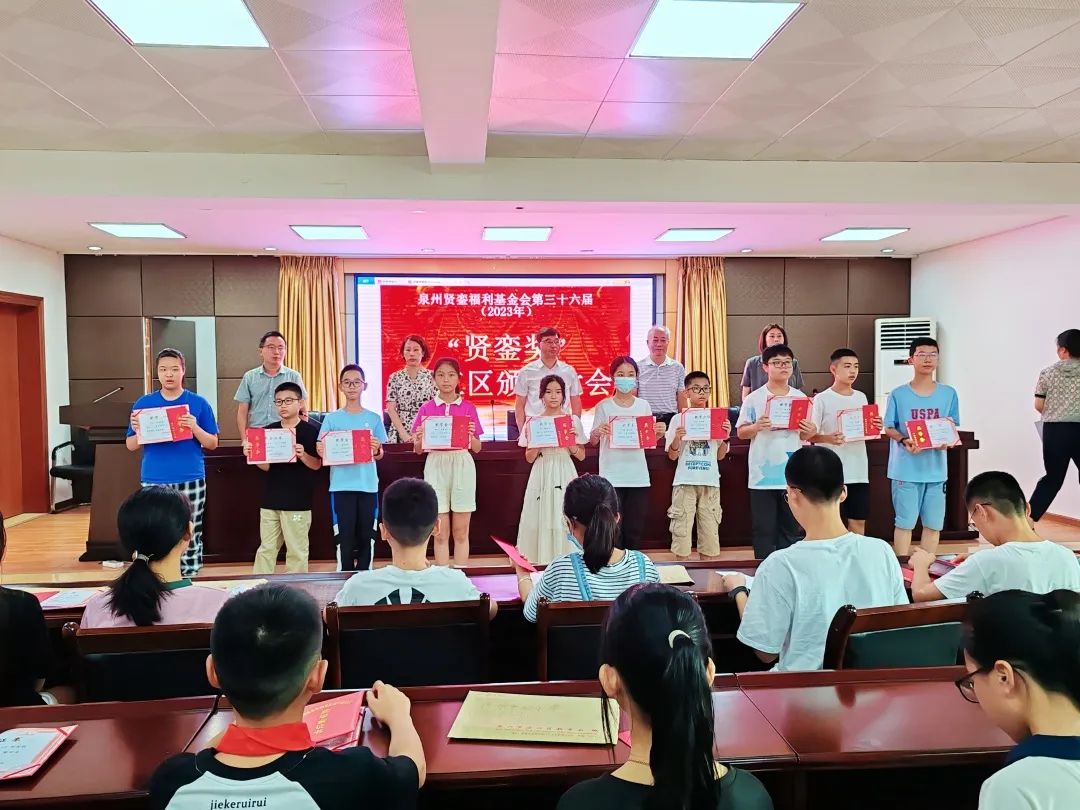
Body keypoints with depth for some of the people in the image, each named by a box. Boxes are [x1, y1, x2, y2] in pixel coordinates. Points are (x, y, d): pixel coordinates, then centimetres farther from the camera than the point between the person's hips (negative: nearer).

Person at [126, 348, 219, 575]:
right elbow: (131, 446, 9)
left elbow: (212, 444, 2)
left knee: (190, 538, 3)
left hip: (190, 481, -1)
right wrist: (138, 430, -13)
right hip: (154, 482, 1)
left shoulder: (199, 403, 2)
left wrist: (195, 428, -16)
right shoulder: (143, 403, 6)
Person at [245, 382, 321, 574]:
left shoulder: (310, 431, -6)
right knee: (266, 549, 11)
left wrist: (303, 455, -26)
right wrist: (251, 454, -11)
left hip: (297, 501, -4)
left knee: (296, 550, 4)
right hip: (271, 499, 4)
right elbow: (265, 466, 7)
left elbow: (317, 465, -7)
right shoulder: (269, 430, 7)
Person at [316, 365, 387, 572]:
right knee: (345, 536, 0)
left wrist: (377, 450, -15)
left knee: (366, 536, 7)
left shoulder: (374, 418, 6)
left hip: (368, 484, 1)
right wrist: (322, 450, -21)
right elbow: (321, 449, 1)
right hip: (342, 485, -1)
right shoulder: (332, 418, 3)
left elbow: (380, 455, 7)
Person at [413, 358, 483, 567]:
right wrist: (420, 438, -13)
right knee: (441, 533, 4)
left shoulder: (468, 408, 4)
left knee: (461, 532, 5)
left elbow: (477, 448, 6)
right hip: (436, 467, 0)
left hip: (462, 466, 0)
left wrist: (470, 435, -13)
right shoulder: (426, 409, 5)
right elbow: (418, 450, 7)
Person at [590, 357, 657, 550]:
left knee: (635, 527, 8)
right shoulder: (603, 406, -2)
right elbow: (592, 441, 0)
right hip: (612, 476, -3)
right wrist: (598, 432, -21)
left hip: (638, 475, 3)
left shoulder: (643, 405, 7)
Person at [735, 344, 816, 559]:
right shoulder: (754, 399, -3)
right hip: (763, 475, -3)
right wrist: (756, 427, -21)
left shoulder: (801, 398, 6)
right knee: (764, 529, 4)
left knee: (791, 528, 11)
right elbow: (741, 432, -2)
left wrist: (810, 431, -10)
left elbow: (804, 436, 12)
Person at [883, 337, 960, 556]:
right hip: (906, 468, -3)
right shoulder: (898, 394, -2)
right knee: (905, 521, 1)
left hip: (936, 468, 3)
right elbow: (889, 428, 0)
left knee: (934, 523, 9)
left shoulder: (949, 394, 5)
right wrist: (904, 441, -20)